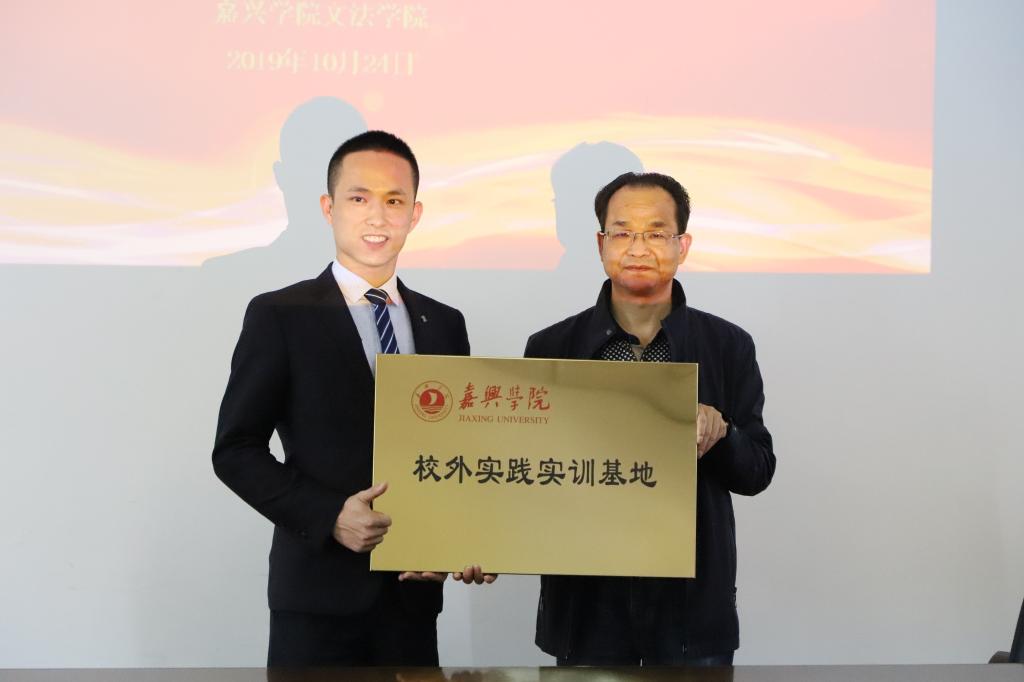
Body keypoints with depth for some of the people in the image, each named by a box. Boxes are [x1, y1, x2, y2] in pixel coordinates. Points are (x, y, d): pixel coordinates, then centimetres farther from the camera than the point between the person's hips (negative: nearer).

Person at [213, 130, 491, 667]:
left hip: (414, 589, 4)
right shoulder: (279, 316, -3)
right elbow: (235, 450, -4)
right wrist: (329, 517, -16)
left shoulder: (444, 324, 9)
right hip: (320, 591, -3)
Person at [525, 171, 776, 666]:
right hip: (584, 601, 0)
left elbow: (757, 473, 1)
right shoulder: (550, 348, -1)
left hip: (692, 604, 0)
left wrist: (719, 434, -19)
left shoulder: (729, 346, -1)